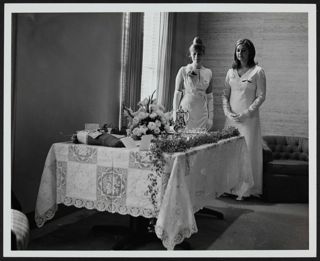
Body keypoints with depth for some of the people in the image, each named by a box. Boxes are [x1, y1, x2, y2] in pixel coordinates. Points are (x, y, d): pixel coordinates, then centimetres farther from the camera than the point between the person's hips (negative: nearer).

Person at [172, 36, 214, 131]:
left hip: (202, 115, 2)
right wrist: (175, 115, -4)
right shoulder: (183, 71, 0)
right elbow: (177, 94, 1)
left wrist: (210, 118, 6)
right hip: (185, 112, -2)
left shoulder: (208, 73, 8)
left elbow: (209, 97, 10)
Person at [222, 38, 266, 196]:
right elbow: (225, 94, 12)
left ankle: (250, 188, 11)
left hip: (249, 117, -4)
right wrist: (228, 112, -4)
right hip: (232, 117, 4)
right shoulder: (231, 72, 10)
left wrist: (245, 113, -13)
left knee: (249, 150, 0)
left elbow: (261, 96, -6)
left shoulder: (257, 71, -3)